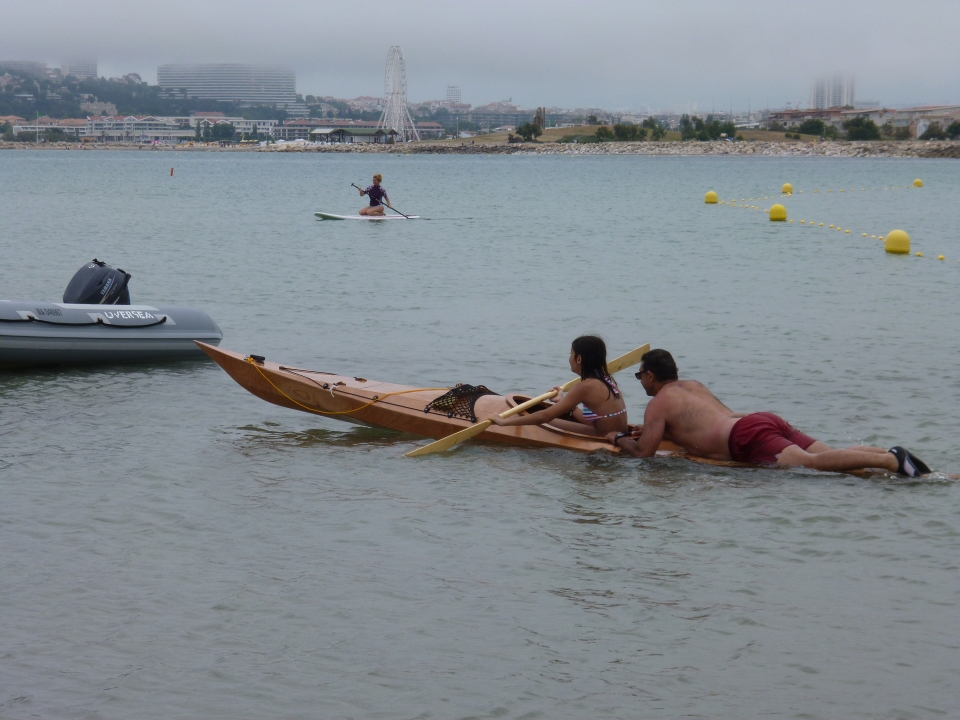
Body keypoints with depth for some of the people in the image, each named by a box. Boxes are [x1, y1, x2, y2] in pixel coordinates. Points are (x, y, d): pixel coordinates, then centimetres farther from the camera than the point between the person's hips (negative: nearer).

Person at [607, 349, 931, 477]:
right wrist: (650, 430, 49)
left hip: (748, 436, -9)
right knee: (830, 458, -3)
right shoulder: (693, 386, 35)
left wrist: (620, 439, 24)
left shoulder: (659, 403, 11)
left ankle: (891, 461, -44)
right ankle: (890, 453, -24)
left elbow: (644, 451, 5)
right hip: (767, 419, 9)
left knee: (813, 462, -27)